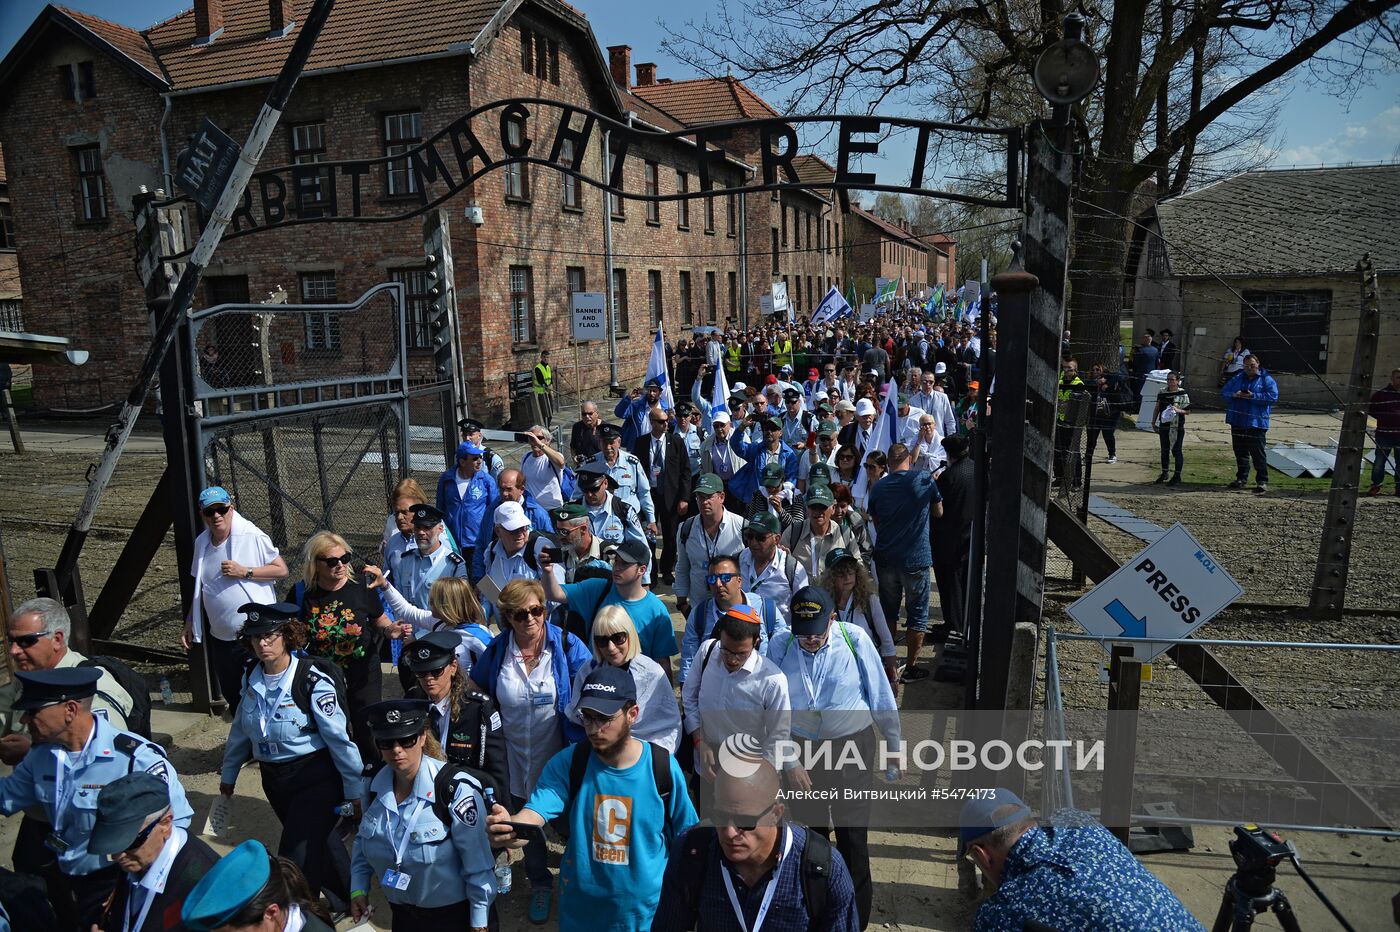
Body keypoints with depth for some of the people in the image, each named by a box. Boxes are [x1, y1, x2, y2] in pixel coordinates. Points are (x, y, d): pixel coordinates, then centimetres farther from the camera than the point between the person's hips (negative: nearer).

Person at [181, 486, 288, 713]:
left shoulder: (252, 537, -11)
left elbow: (282, 570, -11)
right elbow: (199, 588, 18)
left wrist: (244, 572, -19)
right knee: (232, 697, 17)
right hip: (220, 638, 6)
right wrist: (190, 623, 16)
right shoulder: (201, 543, 7)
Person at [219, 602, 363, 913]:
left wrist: (355, 789, -14)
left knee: (297, 857, -6)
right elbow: (241, 728, 12)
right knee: (318, 843, 21)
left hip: (316, 779, -6)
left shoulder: (312, 680, -22)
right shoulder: (251, 677, -3)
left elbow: (339, 738, -17)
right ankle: (346, 902, 44)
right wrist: (228, 772, 19)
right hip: (274, 779, 6)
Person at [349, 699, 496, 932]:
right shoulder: (375, 786, -7)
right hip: (401, 913, 5)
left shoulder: (456, 789, -26)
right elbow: (363, 840, 12)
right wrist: (358, 888, 4)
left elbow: (478, 865, -20)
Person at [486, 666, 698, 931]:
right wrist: (511, 826, -49)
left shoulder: (663, 767, -16)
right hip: (581, 910, 1)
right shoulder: (567, 763, -14)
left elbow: (685, 839, -6)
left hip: (647, 910, -1)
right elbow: (535, 810, -28)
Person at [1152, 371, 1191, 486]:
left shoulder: (1183, 394, -6)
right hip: (1164, 425, 4)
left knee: (1176, 450, 0)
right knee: (1164, 450, 14)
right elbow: (1157, 408, 14)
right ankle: (1164, 473, 27)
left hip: (1177, 427, -4)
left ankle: (1177, 476, 7)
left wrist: (1178, 410, -23)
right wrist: (1154, 422, 13)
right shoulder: (1162, 393, 6)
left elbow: (1188, 410, -5)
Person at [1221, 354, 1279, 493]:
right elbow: (1224, 392, 12)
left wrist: (1253, 396, -18)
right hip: (1237, 422, 5)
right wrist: (1234, 395, -9)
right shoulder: (1238, 378, 15)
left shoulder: (1266, 380, 1)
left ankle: (1262, 481, -1)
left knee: (1258, 453, -6)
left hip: (1256, 423, -5)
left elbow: (1273, 396, -11)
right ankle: (1241, 478, 21)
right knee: (1240, 452, 11)